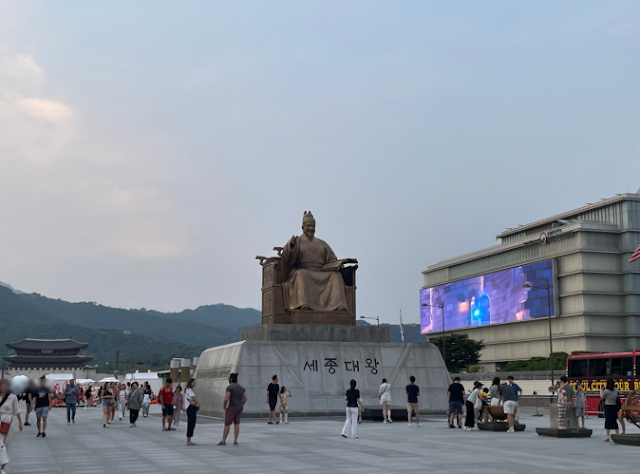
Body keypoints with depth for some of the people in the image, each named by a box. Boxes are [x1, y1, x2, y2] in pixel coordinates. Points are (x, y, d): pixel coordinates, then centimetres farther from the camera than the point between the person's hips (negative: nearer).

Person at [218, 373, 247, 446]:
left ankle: (223, 441, 7)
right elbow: (245, 398, 11)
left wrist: (224, 407, -5)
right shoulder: (241, 387, 9)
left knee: (227, 424, 2)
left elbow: (226, 399, -21)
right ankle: (235, 441, 5)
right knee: (236, 424, 9)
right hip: (239, 407, 7)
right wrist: (241, 406, 17)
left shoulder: (229, 387, -14)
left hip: (232, 408, -7)